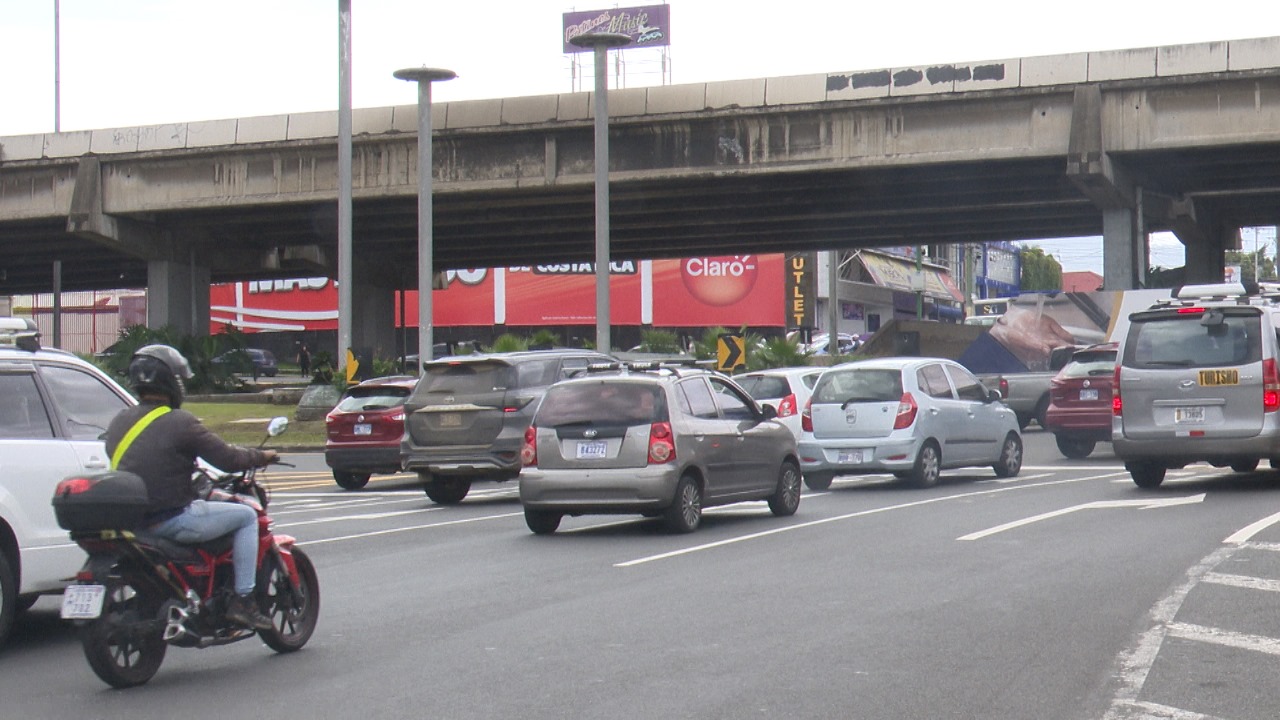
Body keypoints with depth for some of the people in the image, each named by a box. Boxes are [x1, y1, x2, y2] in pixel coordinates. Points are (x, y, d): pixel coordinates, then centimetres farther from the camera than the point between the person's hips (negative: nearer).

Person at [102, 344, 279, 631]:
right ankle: (243, 600, 2)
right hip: (172, 519, -8)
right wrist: (262, 456, 8)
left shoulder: (119, 421, 9)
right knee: (246, 516, 9)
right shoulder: (179, 422, -13)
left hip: (127, 519, 8)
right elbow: (227, 459, -12)